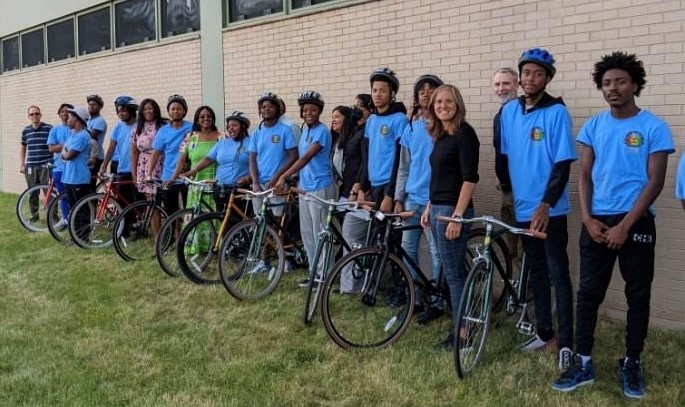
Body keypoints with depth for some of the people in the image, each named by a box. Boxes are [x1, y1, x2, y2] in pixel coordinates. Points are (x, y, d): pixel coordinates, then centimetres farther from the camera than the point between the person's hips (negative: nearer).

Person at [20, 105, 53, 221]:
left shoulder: (49, 129, -3)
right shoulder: (25, 131, 10)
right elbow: (23, 148, 20)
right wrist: (21, 164, 14)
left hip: (46, 165, -4)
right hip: (30, 167, 4)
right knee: (32, 193, 8)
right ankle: (34, 215, 21)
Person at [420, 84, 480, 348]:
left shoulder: (464, 133, -12)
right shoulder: (440, 136, 14)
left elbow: (470, 178, -18)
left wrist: (457, 216, -21)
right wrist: (428, 208, 18)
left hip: (453, 210, -9)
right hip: (438, 209, 9)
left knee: (454, 274, -3)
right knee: (452, 273, 13)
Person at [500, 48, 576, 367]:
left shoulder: (557, 112, -11)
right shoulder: (509, 110, 5)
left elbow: (563, 164, -14)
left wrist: (545, 205, -21)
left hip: (550, 210, -5)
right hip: (522, 208, 6)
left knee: (558, 273, -3)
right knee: (536, 272, 14)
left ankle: (566, 342, 4)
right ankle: (544, 333, 25)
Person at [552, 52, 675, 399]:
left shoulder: (653, 127, -5)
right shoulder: (593, 126, 5)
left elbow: (655, 182, -8)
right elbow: (585, 176, 6)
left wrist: (625, 226, -14)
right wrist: (587, 219, -7)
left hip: (636, 223, -2)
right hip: (596, 222, 3)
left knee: (638, 296, 7)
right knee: (588, 294, 5)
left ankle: (631, 365, 20)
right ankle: (583, 363, 13)